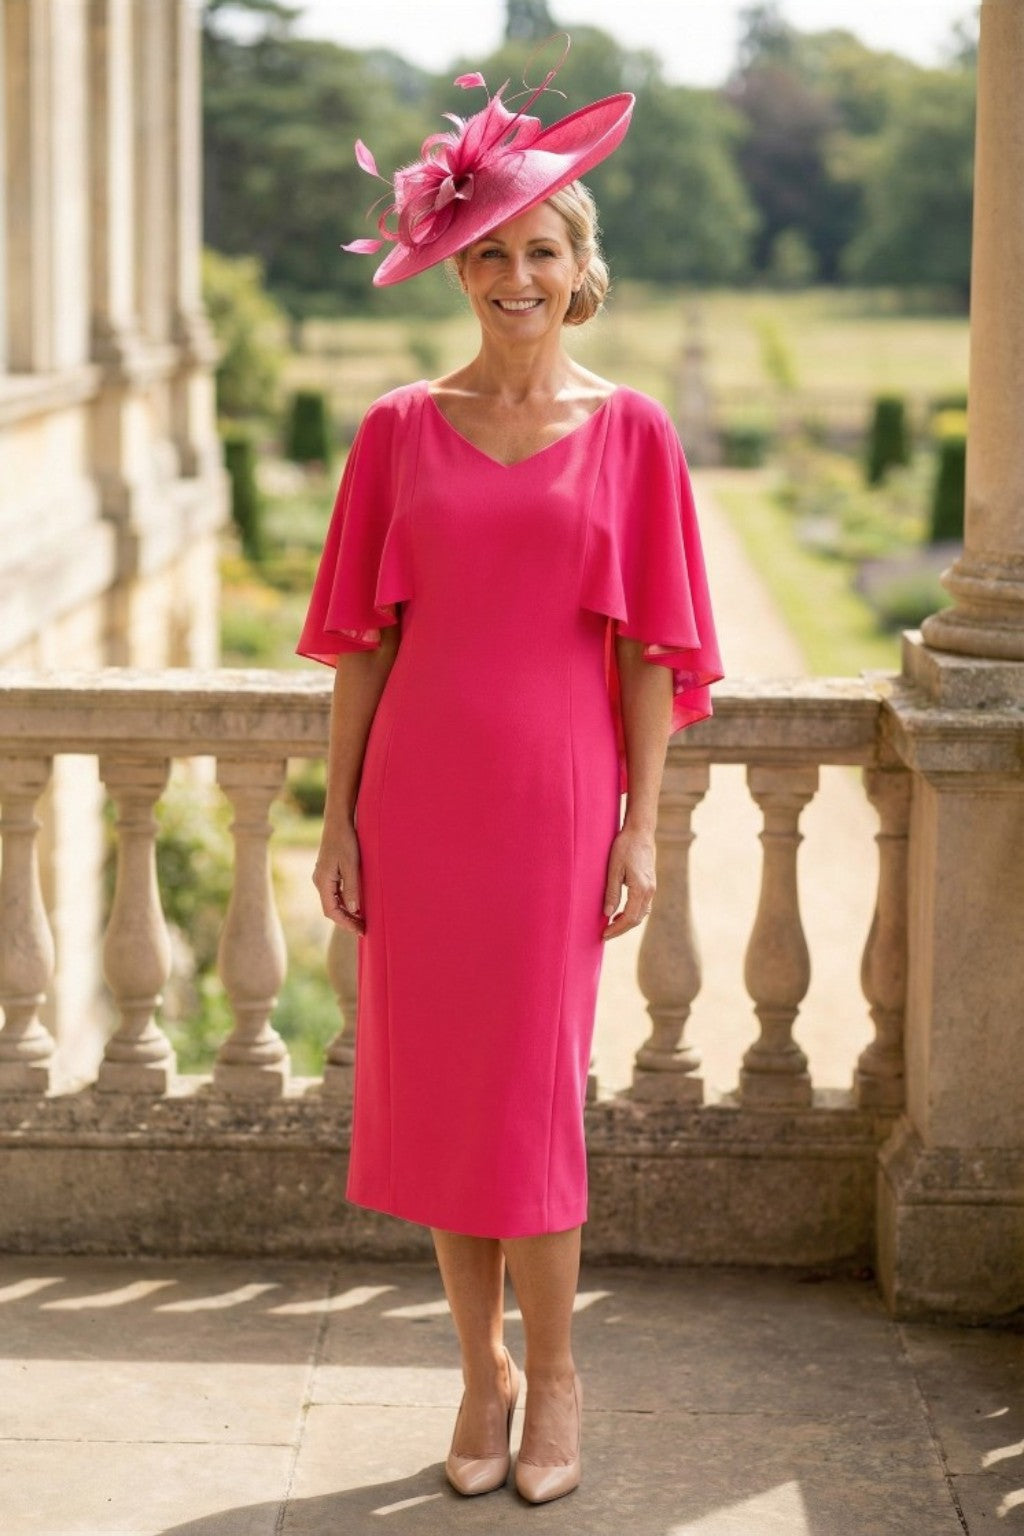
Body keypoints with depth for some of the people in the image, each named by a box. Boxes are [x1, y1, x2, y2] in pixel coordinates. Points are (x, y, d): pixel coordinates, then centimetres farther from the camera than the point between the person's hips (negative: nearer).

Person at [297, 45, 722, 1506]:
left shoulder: (629, 431, 0)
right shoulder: (400, 428, 3)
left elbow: (648, 646, 0)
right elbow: (363, 636, 4)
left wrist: (643, 824, -3)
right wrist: (340, 818, 2)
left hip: (556, 794, -2)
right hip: (419, 794, 2)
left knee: (533, 1088, 2)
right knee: (433, 1082, 7)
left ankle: (553, 1372, 20)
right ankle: (481, 1369, 23)